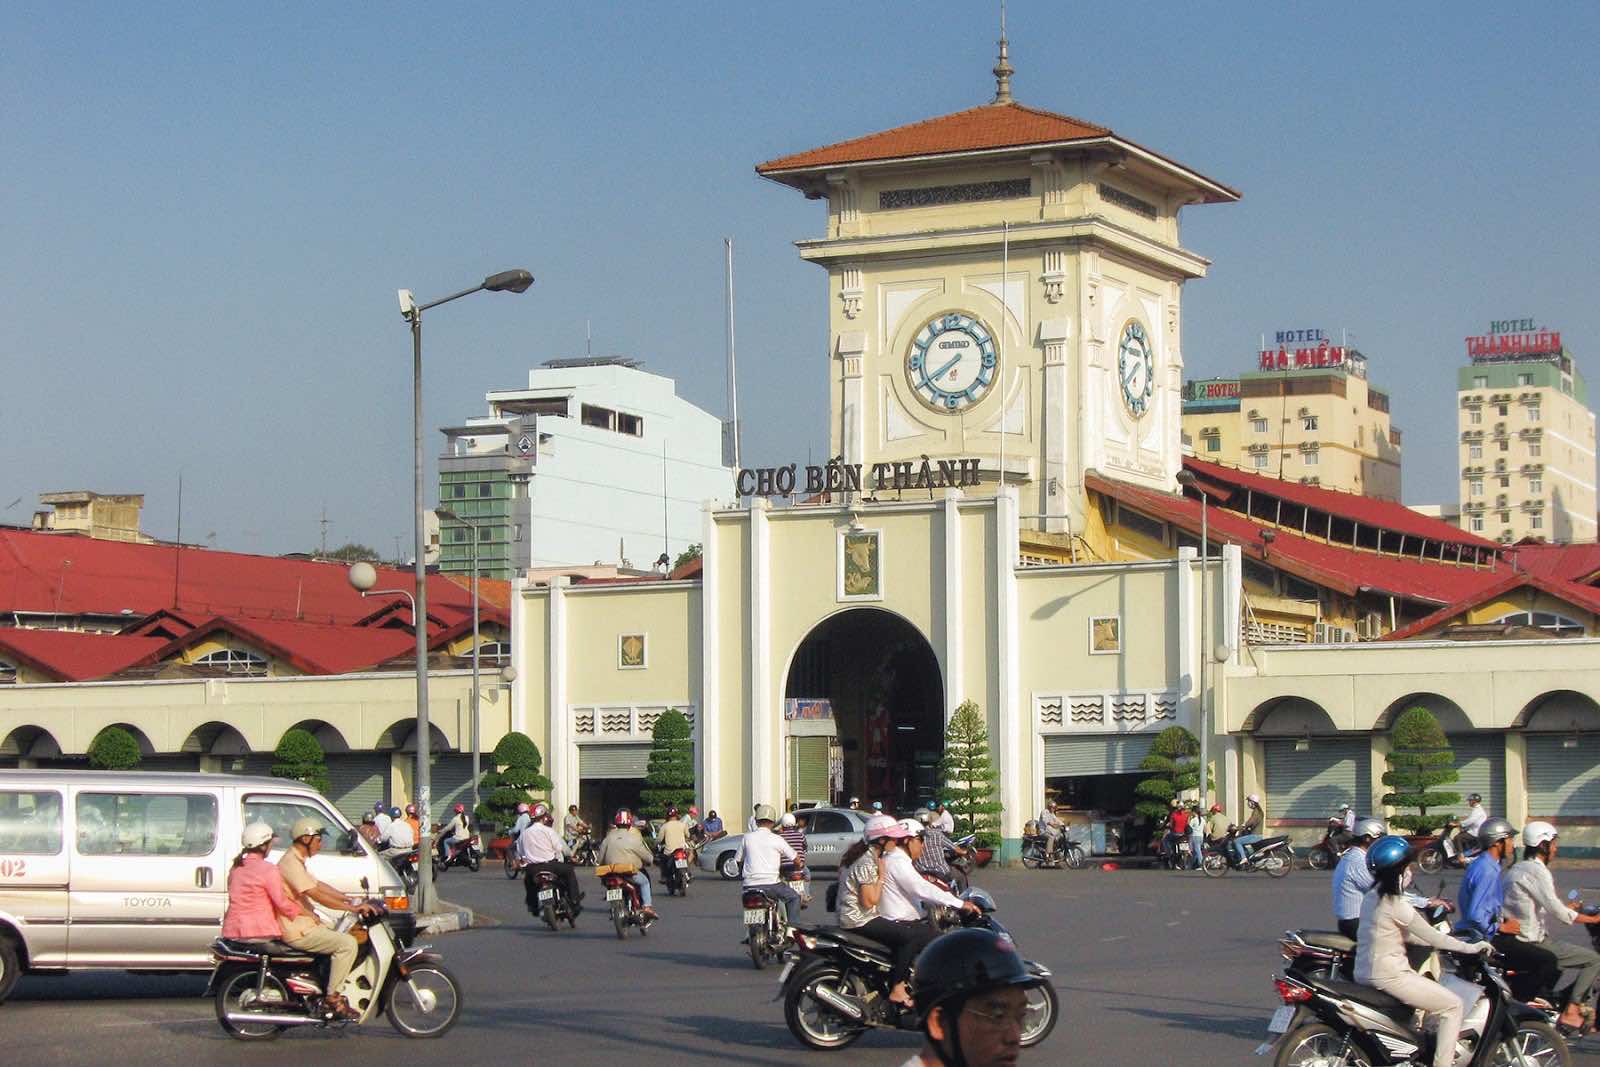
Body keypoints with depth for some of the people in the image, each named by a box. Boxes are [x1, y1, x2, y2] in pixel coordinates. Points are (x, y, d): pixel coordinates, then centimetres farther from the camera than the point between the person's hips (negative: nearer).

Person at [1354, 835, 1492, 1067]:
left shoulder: (1373, 897, 9)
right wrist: (1470, 948, -2)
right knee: (1454, 1006, -1)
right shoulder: (1396, 905, -19)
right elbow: (1431, 937, -13)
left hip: (1365, 973, 10)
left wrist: (1447, 942, 18)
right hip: (1388, 977, -10)